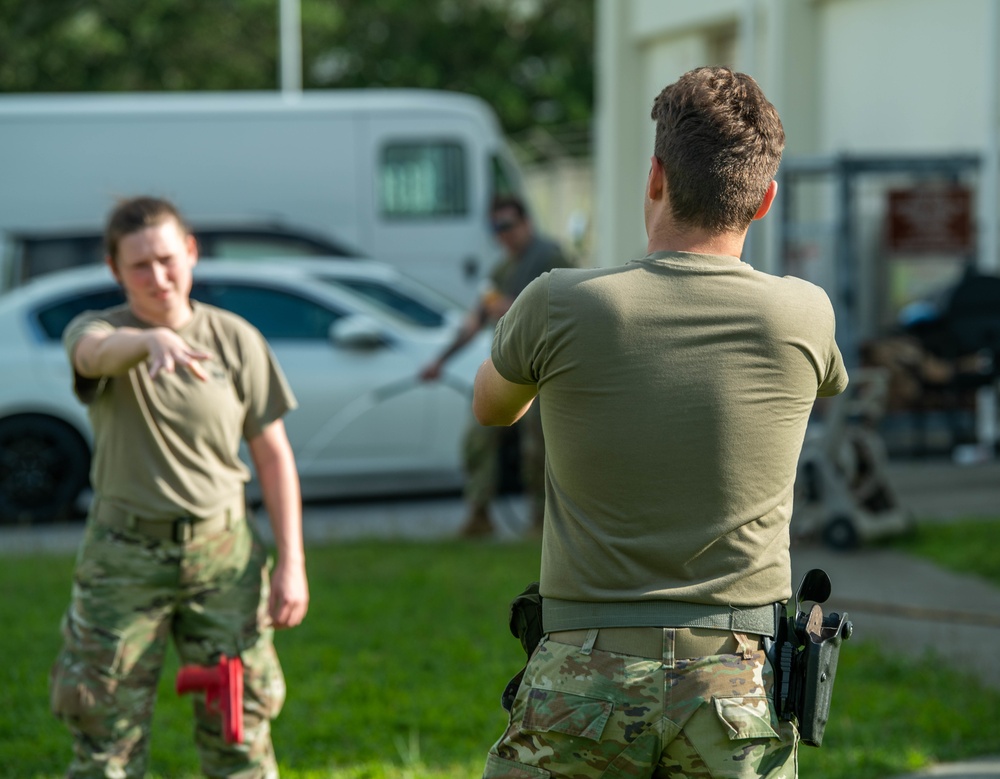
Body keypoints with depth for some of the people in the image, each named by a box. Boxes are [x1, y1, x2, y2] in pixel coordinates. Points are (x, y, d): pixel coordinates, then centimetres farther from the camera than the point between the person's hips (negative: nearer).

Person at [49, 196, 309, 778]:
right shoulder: (94, 331, -3)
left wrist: (292, 564, -1)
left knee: (240, 728, 3)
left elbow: (273, 454, 5)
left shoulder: (236, 339, 2)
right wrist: (152, 340, -54)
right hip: (123, 555, -1)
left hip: (222, 551, 1)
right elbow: (98, 351, -30)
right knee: (105, 730, 1)